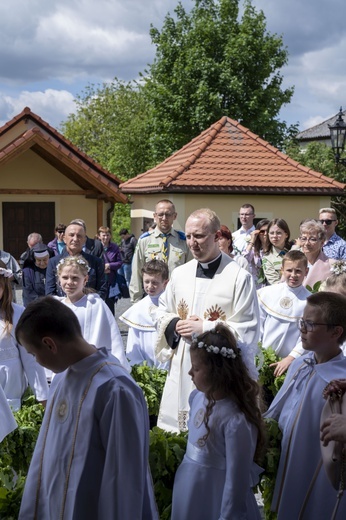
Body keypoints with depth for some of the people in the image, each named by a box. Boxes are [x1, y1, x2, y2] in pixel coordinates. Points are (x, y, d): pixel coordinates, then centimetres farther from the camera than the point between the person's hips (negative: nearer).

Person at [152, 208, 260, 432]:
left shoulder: (239, 277, -10)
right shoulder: (180, 274, 8)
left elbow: (248, 331, -11)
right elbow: (161, 314, 17)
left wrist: (204, 327, -14)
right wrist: (176, 325, -4)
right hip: (181, 369, 5)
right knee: (176, 437, 10)